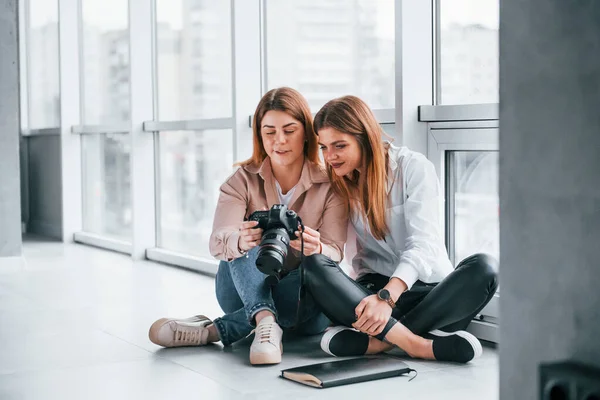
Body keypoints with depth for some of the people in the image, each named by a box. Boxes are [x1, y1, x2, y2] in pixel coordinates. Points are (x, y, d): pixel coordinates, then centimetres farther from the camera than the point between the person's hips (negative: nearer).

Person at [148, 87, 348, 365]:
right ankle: (265, 322, -45)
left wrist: (316, 249, -42)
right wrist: (240, 241, -47)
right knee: (249, 236, -25)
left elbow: (334, 252, -16)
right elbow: (218, 242, -21)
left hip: (300, 299, 0)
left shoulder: (329, 184, -6)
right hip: (244, 290, 0)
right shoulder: (244, 180, -5)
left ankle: (213, 330, -30)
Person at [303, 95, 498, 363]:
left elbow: (422, 244, -17)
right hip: (372, 290, 2)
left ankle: (379, 339, -36)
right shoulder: (337, 182, 6)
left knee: (484, 268, -32)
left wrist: (387, 296, -34)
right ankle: (420, 343, -39)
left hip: (427, 291, -2)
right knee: (314, 265, -27)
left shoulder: (414, 167, -5)